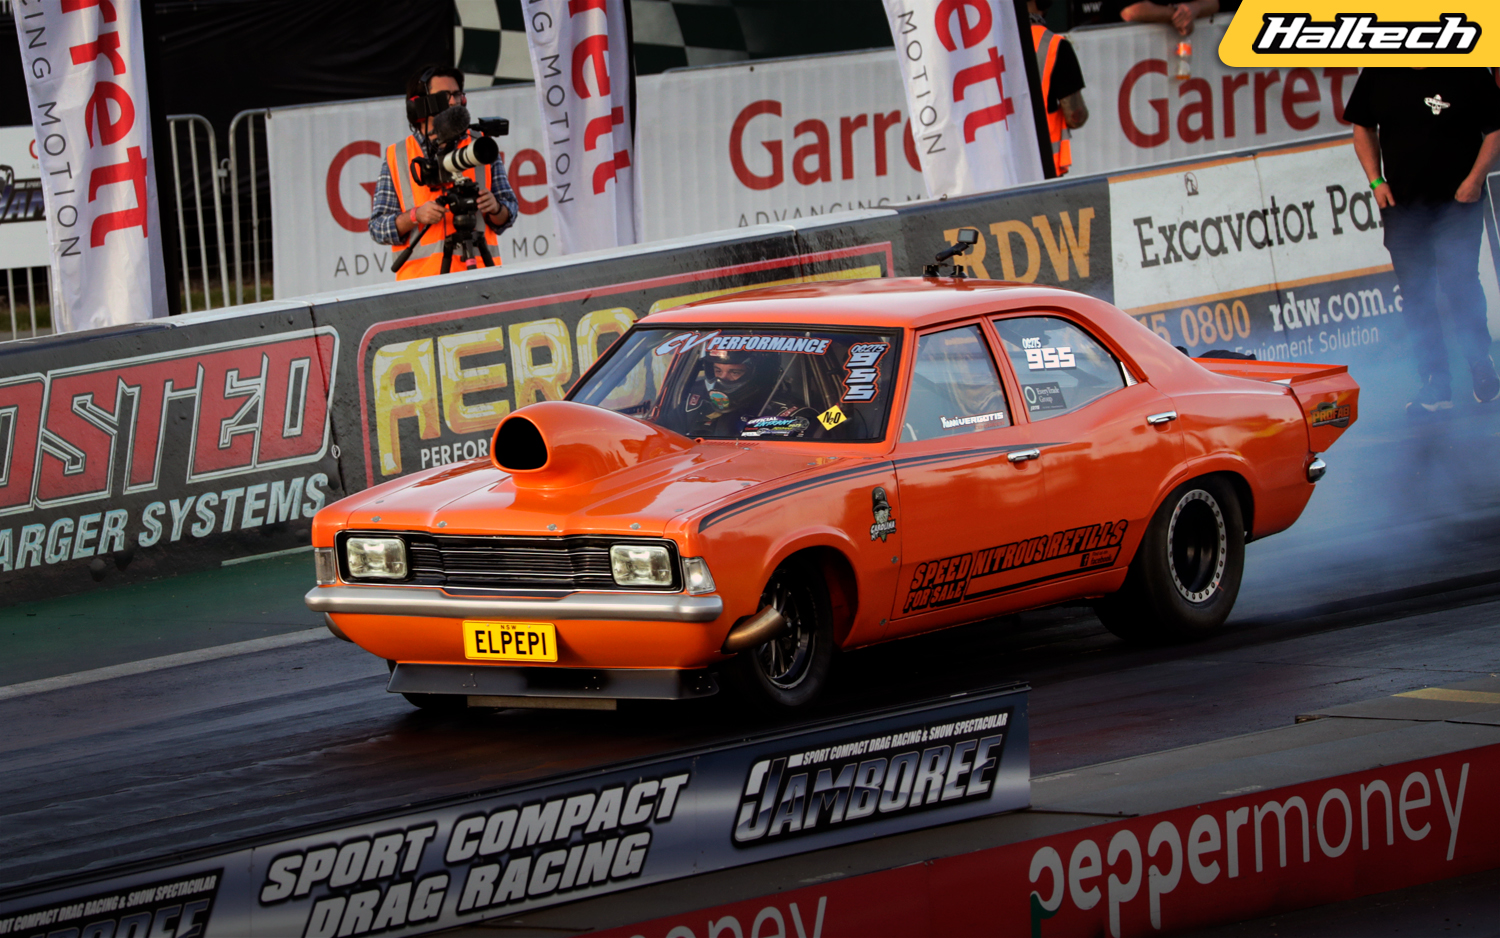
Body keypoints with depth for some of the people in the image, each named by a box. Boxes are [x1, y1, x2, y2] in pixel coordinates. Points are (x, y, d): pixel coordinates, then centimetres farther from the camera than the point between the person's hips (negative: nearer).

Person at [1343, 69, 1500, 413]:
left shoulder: (1469, 73, -5)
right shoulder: (1378, 75, 4)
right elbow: (1363, 128, 15)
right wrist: (1376, 180, 3)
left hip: (1456, 202, -3)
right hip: (1401, 203, 3)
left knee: (1459, 284, -10)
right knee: (1415, 294, 4)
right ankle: (1436, 387, 10)